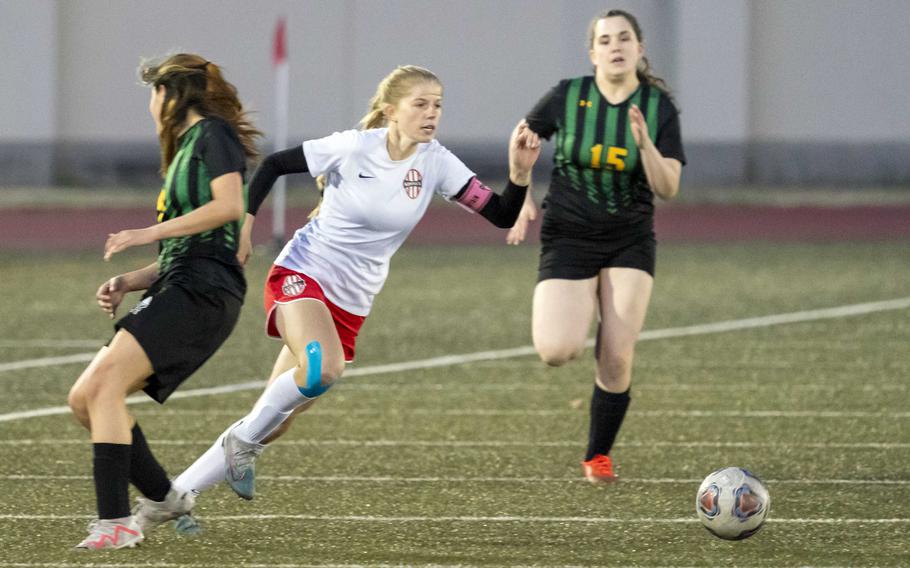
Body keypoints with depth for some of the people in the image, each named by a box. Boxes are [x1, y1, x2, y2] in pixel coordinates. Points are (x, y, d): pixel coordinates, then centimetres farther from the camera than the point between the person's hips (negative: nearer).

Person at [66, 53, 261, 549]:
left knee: (105, 382, -23)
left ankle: (116, 522, -30)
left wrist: (152, 232, -15)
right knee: (84, 398, 6)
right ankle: (163, 498, 14)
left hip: (203, 291, -10)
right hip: (176, 289, 10)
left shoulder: (213, 134, 0)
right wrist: (129, 282, 13)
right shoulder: (185, 151, 28)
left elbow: (230, 205, -17)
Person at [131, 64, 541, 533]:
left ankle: (174, 495, 12)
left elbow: (502, 216, -5)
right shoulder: (353, 148, -12)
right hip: (301, 276, -5)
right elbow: (273, 165, -2)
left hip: (351, 305, 5)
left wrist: (519, 172, -22)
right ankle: (244, 439, -12)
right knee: (323, 368, -36)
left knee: (274, 425, 1)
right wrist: (244, 223, -8)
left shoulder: (435, 163, -2)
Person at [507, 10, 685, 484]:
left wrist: (644, 142, -25)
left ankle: (598, 457, 13)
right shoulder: (568, 97, -5)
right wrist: (522, 198, -1)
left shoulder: (658, 107, -4)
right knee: (556, 353, -19)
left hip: (630, 243, 1)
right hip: (568, 238, -1)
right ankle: (568, 320, 18)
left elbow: (668, 188, -9)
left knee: (617, 360, -8)